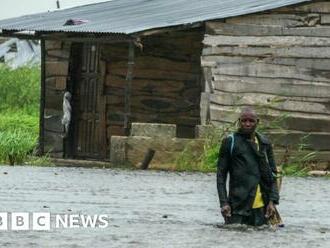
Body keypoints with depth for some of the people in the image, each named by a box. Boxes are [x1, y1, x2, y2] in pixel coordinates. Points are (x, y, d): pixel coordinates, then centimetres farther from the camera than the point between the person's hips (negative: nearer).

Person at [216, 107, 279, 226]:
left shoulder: (265, 143, 11)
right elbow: (221, 175, 1)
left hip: (261, 207, 3)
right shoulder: (230, 142, 1)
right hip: (238, 206, -3)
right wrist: (224, 203, -8)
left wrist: (272, 201, 0)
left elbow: (272, 175, 12)